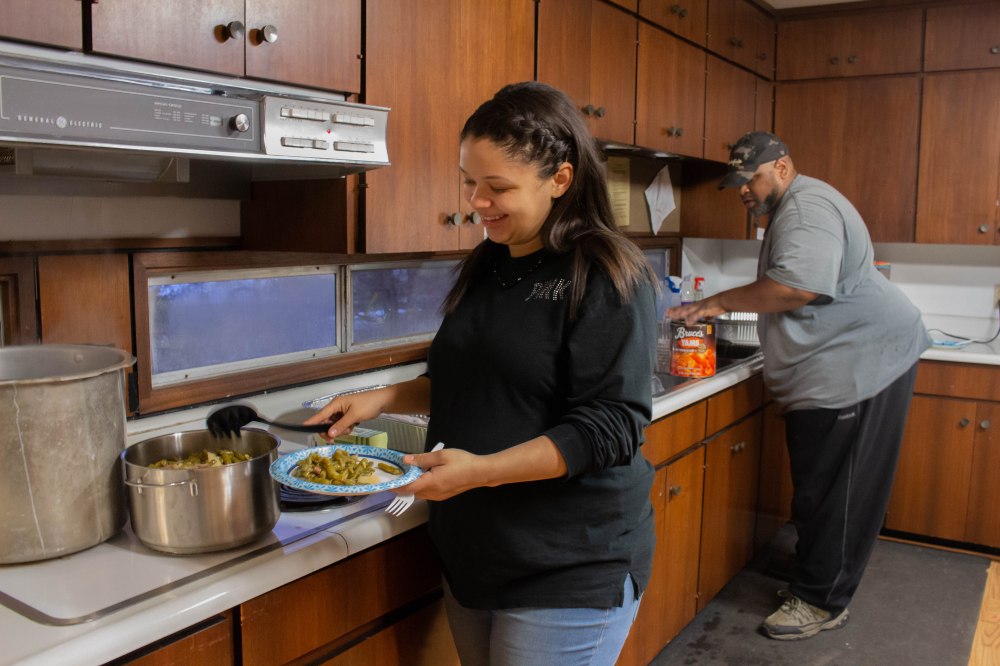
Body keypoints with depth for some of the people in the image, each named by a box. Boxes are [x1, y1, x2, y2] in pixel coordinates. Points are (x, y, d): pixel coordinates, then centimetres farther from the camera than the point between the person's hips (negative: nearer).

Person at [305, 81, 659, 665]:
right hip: (472, 552, 7)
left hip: (569, 572, -7)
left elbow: (611, 425, -20)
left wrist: (482, 470, -28)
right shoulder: (487, 267, 8)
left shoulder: (609, 278, -15)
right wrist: (385, 398, 2)